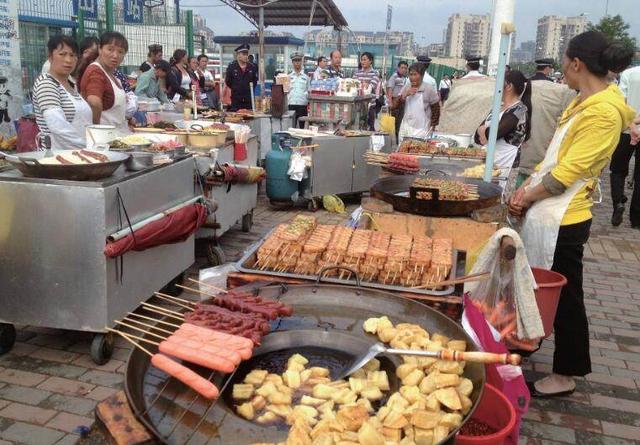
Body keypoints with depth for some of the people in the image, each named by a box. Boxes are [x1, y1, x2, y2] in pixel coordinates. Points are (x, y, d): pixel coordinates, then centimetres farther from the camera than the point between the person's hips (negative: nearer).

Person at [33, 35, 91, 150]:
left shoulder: (72, 85, 17)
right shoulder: (45, 83, -6)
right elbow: (58, 127, -20)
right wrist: (88, 145, -21)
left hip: (79, 153, 7)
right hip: (57, 153, -7)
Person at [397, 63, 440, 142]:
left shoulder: (428, 89, -8)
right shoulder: (406, 87, 3)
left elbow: (436, 109, 0)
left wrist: (433, 126, 0)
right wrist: (405, 95, -16)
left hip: (421, 130, -4)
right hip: (406, 129, 5)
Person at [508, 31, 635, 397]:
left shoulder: (604, 111, -20)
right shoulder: (585, 102, 10)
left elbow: (567, 172, -21)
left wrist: (526, 199, -9)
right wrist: (527, 188, 4)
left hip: (561, 220, -9)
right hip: (547, 214, 9)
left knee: (564, 297, 4)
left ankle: (565, 376, 20)